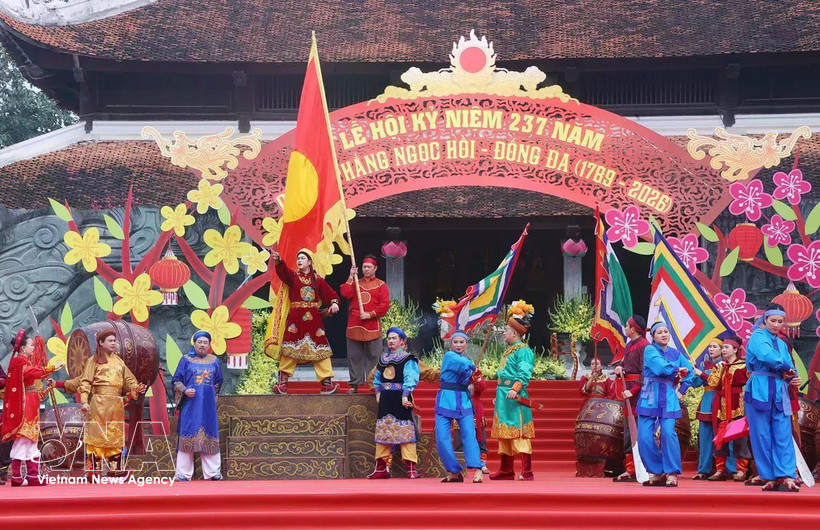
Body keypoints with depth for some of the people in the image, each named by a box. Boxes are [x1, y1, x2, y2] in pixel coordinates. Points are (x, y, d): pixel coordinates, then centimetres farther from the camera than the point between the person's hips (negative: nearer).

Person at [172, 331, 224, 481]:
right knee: (187, 437, -4)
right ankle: (183, 473, -1)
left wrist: (211, 395, 10)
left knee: (210, 438, 3)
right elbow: (176, 380, 3)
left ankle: (212, 472, 8)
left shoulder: (215, 361, 11)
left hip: (208, 406, 2)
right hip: (190, 405, -2)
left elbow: (218, 382, 19)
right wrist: (185, 390, -13)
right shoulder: (186, 360, 4)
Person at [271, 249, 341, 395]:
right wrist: (278, 261, -37)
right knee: (290, 349, -4)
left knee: (319, 348, 2)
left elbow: (331, 294, 9)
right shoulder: (293, 276, 5)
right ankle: (282, 383, -1)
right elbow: (283, 271, -16)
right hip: (295, 318, -1)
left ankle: (327, 383, 6)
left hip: (313, 318, 1)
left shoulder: (318, 280, 10)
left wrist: (334, 303, -13)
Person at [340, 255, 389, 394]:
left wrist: (371, 314, -13)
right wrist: (351, 277, -4)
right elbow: (345, 293, -4)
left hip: (372, 327, -3)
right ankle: (354, 384, 11)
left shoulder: (381, 285, 5)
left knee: (374, 357, -2)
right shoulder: (355, 283, 14)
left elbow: (385, 305, -3)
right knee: (354, 356, 5)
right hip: (354, 326, 3)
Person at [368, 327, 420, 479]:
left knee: (405, 432, -10)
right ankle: (381, 468, 13)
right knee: (382, 431, 7)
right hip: (385, 399, 7)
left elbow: (410, 379, -13)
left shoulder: (408, 359, -3)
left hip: (401, 399, -7)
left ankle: (411, 468, -8)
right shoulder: (383, 359, 17)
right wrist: (378, 393, 11)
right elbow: (377, 378, 24)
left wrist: (405, 396, -22)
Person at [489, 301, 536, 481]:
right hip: (503, 398, 10)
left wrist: (515, 389, -32)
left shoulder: (523, 351, -9)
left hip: (515, 398, -10)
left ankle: (527, 472, -10)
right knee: (504, 434, 12)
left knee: (519, 434, -10)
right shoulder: (508, 351, 19)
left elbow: (524, 374, -19)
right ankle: (506, 470, 18)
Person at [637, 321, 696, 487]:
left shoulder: (676, 354, 13)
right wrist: (677, 369, -1)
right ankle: (656, 472, 6)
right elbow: (660, 366, -15)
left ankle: (672, 473, -7)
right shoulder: (650, 350, 2)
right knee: (645, 436, -8)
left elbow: (690, 372, 21)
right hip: (650, 398, -1)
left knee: (668, 433, -16)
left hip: (669, 399, 1)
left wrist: (682, 390, 11)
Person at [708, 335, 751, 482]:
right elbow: (712, 383, 5)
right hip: (722, 406, 5)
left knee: (739, 436, -5)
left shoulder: (744, 365, 1)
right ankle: (720, 470, 6)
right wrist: (719, 369, -1)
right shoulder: (720, 366, 16)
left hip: (738, 406, -5)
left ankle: (741, 470, -1)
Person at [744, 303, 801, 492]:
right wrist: (788, 369, -8)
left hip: (779, 393, 5)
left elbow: (789, 370, 15)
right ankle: (770, 477, 2)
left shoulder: (782, 344, 20)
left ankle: (786, 477, -12)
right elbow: (768, 356, -21)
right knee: (762, 436, -3)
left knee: (784, 435, -6)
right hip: (760, 391, -5)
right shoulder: (758, 337, -1)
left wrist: (792, 378, -8)